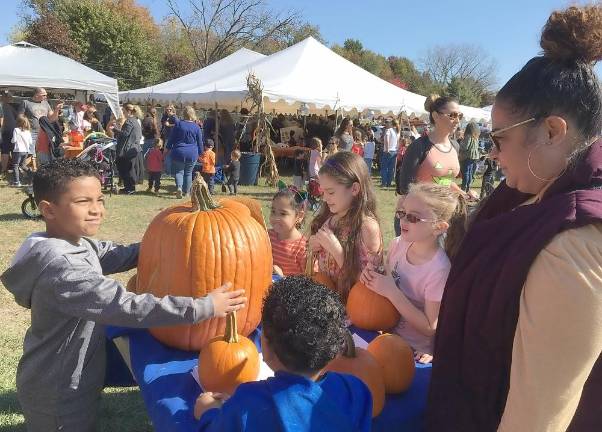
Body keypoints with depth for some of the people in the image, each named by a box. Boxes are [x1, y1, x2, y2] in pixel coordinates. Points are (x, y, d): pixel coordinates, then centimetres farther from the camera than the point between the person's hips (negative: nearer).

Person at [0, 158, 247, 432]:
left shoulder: (77, 244, -3)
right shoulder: (61, 267, -34)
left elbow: (114, 255, 6)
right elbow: (125, 307, -39)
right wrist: (202, 307, -37)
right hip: (58, 394, -9)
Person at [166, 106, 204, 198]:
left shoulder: (178, 124, -5)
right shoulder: (196, 127, -3)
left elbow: (171, 138, 1)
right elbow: (200, 142, 4)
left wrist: (168, 148, 13)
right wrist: (200, 153, 16)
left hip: (179, 153, -1)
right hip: (192, 154, 1)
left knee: (178, 171, 9)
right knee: (188, 172, 14)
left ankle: (179, 187, -16)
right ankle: (186, 191, 17)